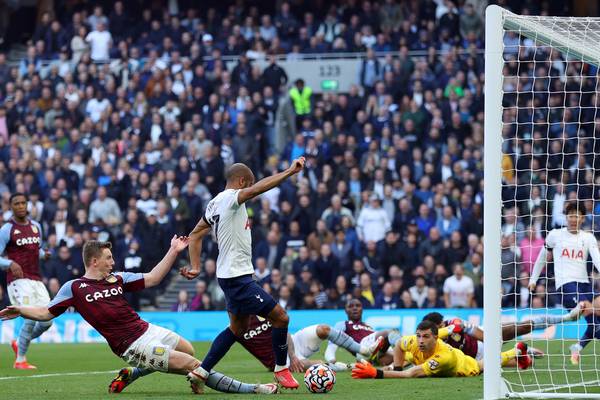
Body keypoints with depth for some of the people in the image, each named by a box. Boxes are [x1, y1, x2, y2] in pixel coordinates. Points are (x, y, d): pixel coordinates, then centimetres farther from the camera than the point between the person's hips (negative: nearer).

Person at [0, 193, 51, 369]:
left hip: (37, 280, 6)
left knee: (47, 321, 1)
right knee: (32, 318, -19)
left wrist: (44, 254, 5)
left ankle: (19, 343, 26)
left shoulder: (36, 226, 14)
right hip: (18, 280, -6)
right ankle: (20, 360, -6)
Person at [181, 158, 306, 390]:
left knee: (238, 327, 20)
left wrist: (195, 267, 15)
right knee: (280, 317, -6)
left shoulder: (215, 204, 13)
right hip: (238, 277, -10)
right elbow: (257, 189, -32)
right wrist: (290, 172, -33)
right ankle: (281, 371, 8)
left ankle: (200, 373, 19)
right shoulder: (231, 198, -15)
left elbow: (195, 235, 19)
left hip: (230, 275, 10)